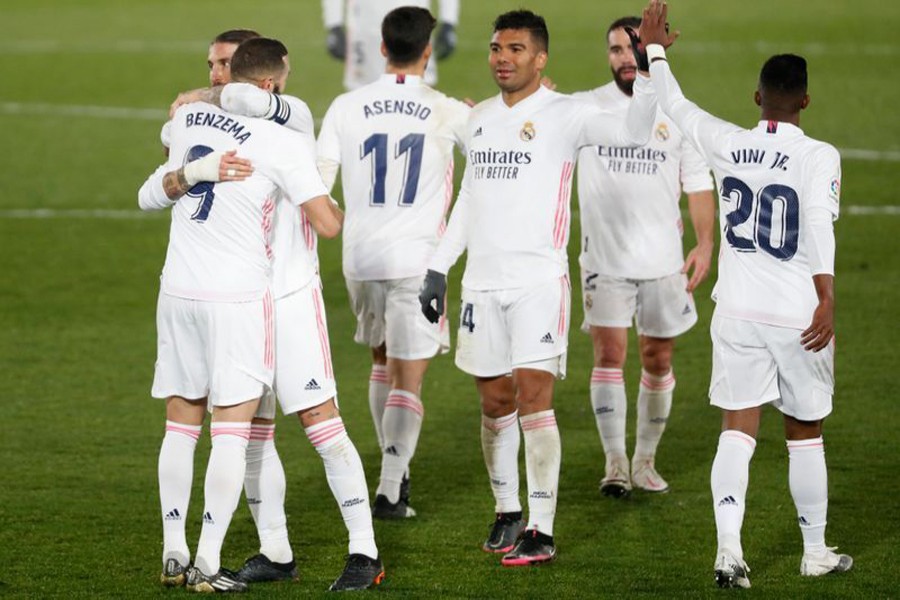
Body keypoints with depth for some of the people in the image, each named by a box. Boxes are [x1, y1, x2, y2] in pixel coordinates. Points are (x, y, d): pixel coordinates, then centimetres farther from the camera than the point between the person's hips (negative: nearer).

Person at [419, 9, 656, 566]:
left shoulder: (565, 114, -5)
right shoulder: (480, 118, 14)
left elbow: (633, 134, -20)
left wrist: (646, 72, -31)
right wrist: (439, 266, 19)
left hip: (539, 279, -6)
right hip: (483, 281, 6)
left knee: (533, 393, -11)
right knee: (495, 400, 9)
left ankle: (542, 530, -8)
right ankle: (507, 511, 25)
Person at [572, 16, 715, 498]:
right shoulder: (585, 108, 1)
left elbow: (698, 184, 8)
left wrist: (705, 243, -4)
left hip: (663, 261, 2)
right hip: (605, 259, -2)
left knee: (658, 359, 7)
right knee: (609, 354, -9)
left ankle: (645, 460, 20)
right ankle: (615, 463, -7)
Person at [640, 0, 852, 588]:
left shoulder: (729, 146, 0)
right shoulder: (818, 157, -11)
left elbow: (677, 108, 17)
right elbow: (819, 228, -25)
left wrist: (655, 49, 32)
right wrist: (827, 302, -29)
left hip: (737, 313, 3)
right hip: (798, 316, -3)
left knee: (738, 430, 2)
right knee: (805, 434, 11)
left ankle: (728, 545, -15)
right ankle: (816, 551, 22)